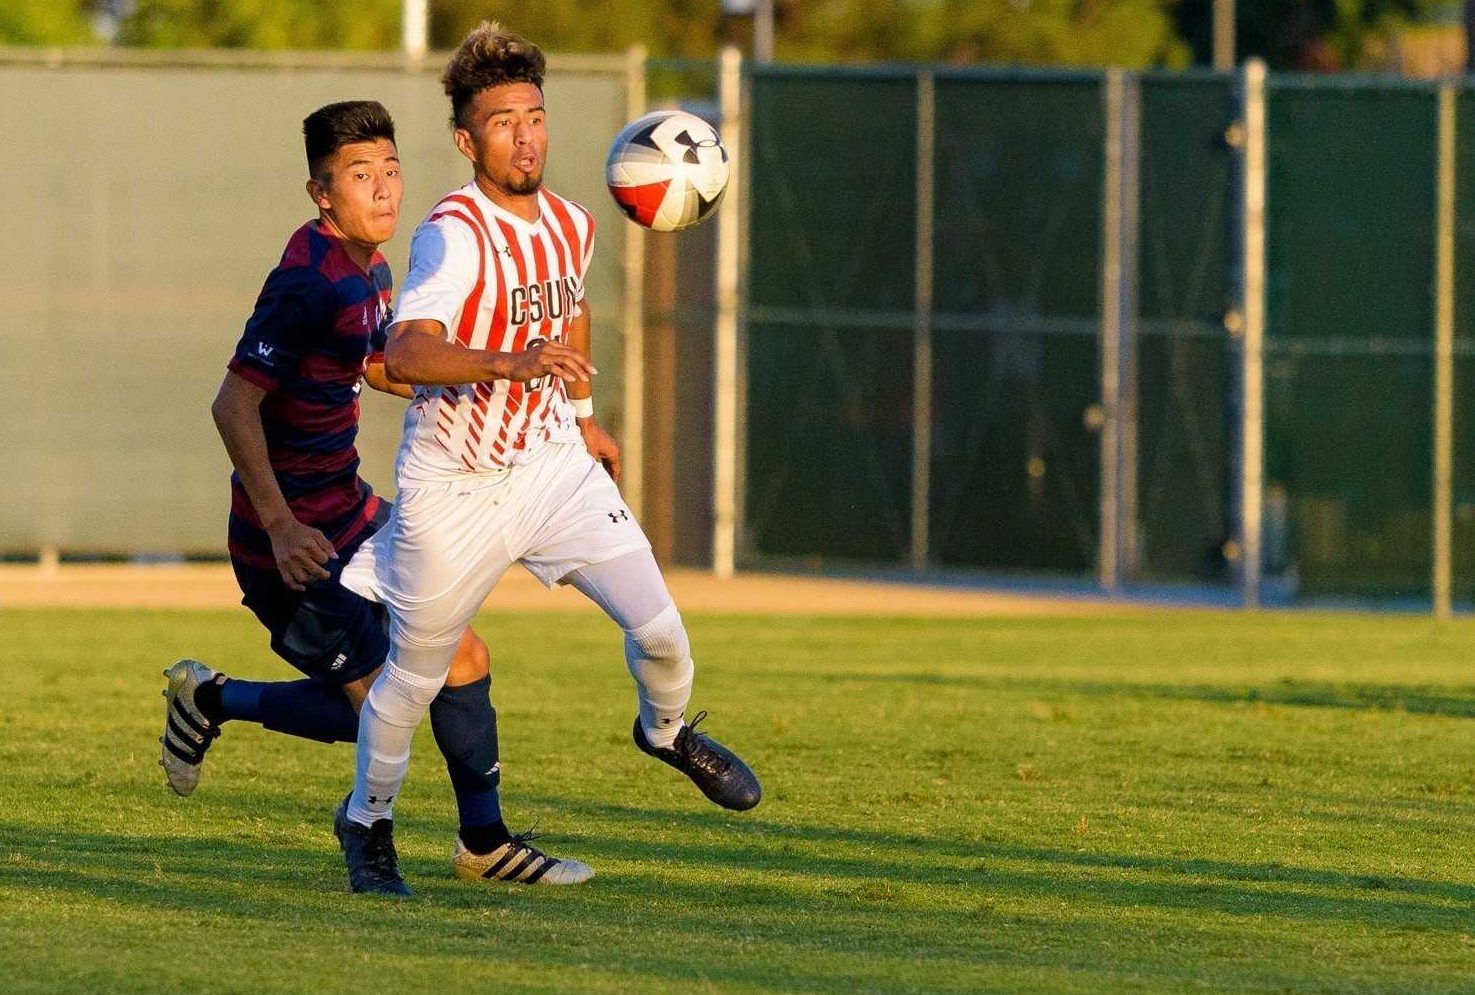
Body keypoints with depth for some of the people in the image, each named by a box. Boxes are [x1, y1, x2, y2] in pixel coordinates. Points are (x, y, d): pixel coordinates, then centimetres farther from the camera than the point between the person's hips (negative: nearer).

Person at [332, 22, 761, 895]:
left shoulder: (571, 225, 0)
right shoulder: (455, 235, -23)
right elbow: (406, 353, -40)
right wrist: (513, 365, -53)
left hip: (554, 465, 5)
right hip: (457, 488, -5)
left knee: (659, 626, -6)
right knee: (417, 675, 7)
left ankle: (667, 731, 28)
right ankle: (368, 818, 33)